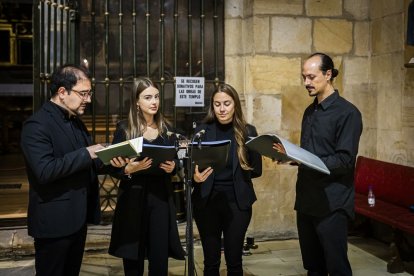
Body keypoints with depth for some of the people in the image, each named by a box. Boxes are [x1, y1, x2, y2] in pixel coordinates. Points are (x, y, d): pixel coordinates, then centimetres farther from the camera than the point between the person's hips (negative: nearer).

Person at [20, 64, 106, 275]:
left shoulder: (76, 121, 12)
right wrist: (86, 154, -25)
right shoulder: (37, 125, -17)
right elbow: (44, 171, -28)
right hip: (54, 221, -9)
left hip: (77, 217, 9)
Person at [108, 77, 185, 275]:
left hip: (161, 198, 3)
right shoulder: (124, 128, -2)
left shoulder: (166, 129, 9)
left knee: (160, 258, 2)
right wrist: (130, 168, -21)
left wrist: (172, 167, -7)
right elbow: (114, 168, -2)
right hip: (133, 199, -2)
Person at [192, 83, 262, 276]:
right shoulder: (202, 130, 2)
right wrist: (195, 177, -21)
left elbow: (256, 170, 5)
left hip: (237, 202, 0)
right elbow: (191, 166, 0)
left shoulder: (248, 131, 2)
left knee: (234, 260, 8)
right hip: (207, 202, 0)